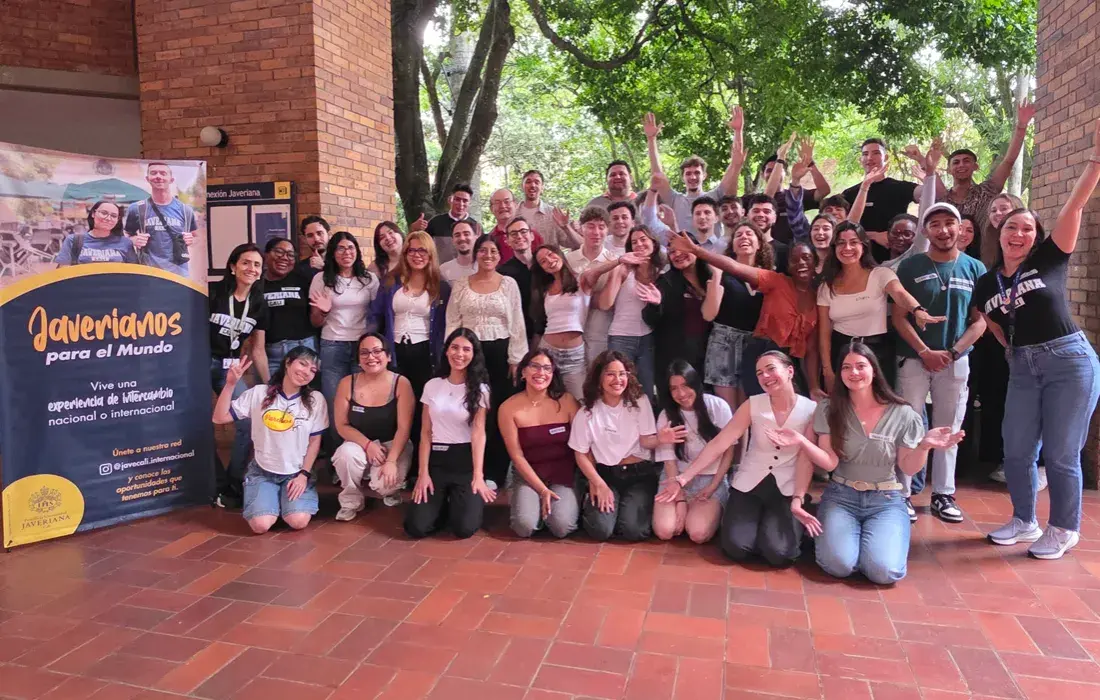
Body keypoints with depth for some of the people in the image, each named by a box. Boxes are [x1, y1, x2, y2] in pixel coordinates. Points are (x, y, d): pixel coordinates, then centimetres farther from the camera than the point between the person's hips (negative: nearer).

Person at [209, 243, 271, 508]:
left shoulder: (259, 305, 3)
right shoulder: (213, 292, -12)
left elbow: (257, 350, 8)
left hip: (229, 366, 4)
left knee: (248, 422, -6)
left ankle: (233, 486, 9)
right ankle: (219, 485, 14)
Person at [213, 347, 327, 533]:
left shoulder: (315, 400, -5)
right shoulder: (258, 393, -5)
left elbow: (315, 441, 0)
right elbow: (219, 418, -6)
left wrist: (304, 474, -8)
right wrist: (231, 384, -17)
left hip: (297, 473, 0)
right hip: (262, 472, 0)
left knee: (298, 522, -23)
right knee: (260, 525, -20)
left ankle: (286, 501, 12)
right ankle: (272, 501, 14)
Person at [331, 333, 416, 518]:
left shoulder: (401, 383, -12)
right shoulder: (347, 383, -6)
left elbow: (404, 428, -15)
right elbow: (342, 425, -4)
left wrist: (391, 461, -24)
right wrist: (367, 444, -19)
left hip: (393, 445, -2)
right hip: (360, 444, 2)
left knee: (383, 484, -28)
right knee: (345, 454, -33)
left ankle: (391, 491, 14)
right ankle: (351, 501, -3)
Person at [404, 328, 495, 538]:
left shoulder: (479, 389, 0)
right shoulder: (432, 386, 7)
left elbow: (478, 432, -8)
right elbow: (426, 432, 6)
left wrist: (478, 476, -18)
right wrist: (423, 473, -5)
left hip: (465, 461, -2)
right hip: (436, 460, 2)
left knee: (464, 527, -19)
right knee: (416, 527, -14)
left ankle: (472, 499, 15)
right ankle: (444, 502, 17)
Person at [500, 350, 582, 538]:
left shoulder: (566, 401, -6)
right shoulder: (509, 408, -6)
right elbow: (517, 456, -6)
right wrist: (542, 490, -12)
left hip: (565, 476, 0)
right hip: (529, 476, 0)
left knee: (561, 526, -23)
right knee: (524, 526, -23)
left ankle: (568, 503, 11)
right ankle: (541, 504, 10)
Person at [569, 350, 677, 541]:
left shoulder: (640, 401, -2)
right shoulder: (587, 412, -3)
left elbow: (645, 441, -6)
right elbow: (581, 454, 3)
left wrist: (659, 440, -30)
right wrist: (599, 484, -8)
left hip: (640, 473, 0)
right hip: (605, 474, 0)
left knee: (633, 530, -21)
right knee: (600, 530, -21)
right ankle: (591, 505, 14)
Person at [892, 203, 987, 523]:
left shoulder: (975, 269, 5)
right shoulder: (910, 266, -1)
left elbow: (980, 320, 3)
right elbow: (898, 316, -4)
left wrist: (953, 352, -10)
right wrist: (925, 352, -12)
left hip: (956, 361, 2)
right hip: (914, 359, -2)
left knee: (948, 430, 8)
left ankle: (943, 494, 17)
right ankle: (902, 493, 5)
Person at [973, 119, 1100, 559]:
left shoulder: (1050, 258, -2)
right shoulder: (986, 284, 8)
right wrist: (1015, 349, 7)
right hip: (1023, 368, 4)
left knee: (1060, 453, 1)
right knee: (1016, 451, 8)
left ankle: (1064, 530, 19)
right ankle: (1024, 521, 28)